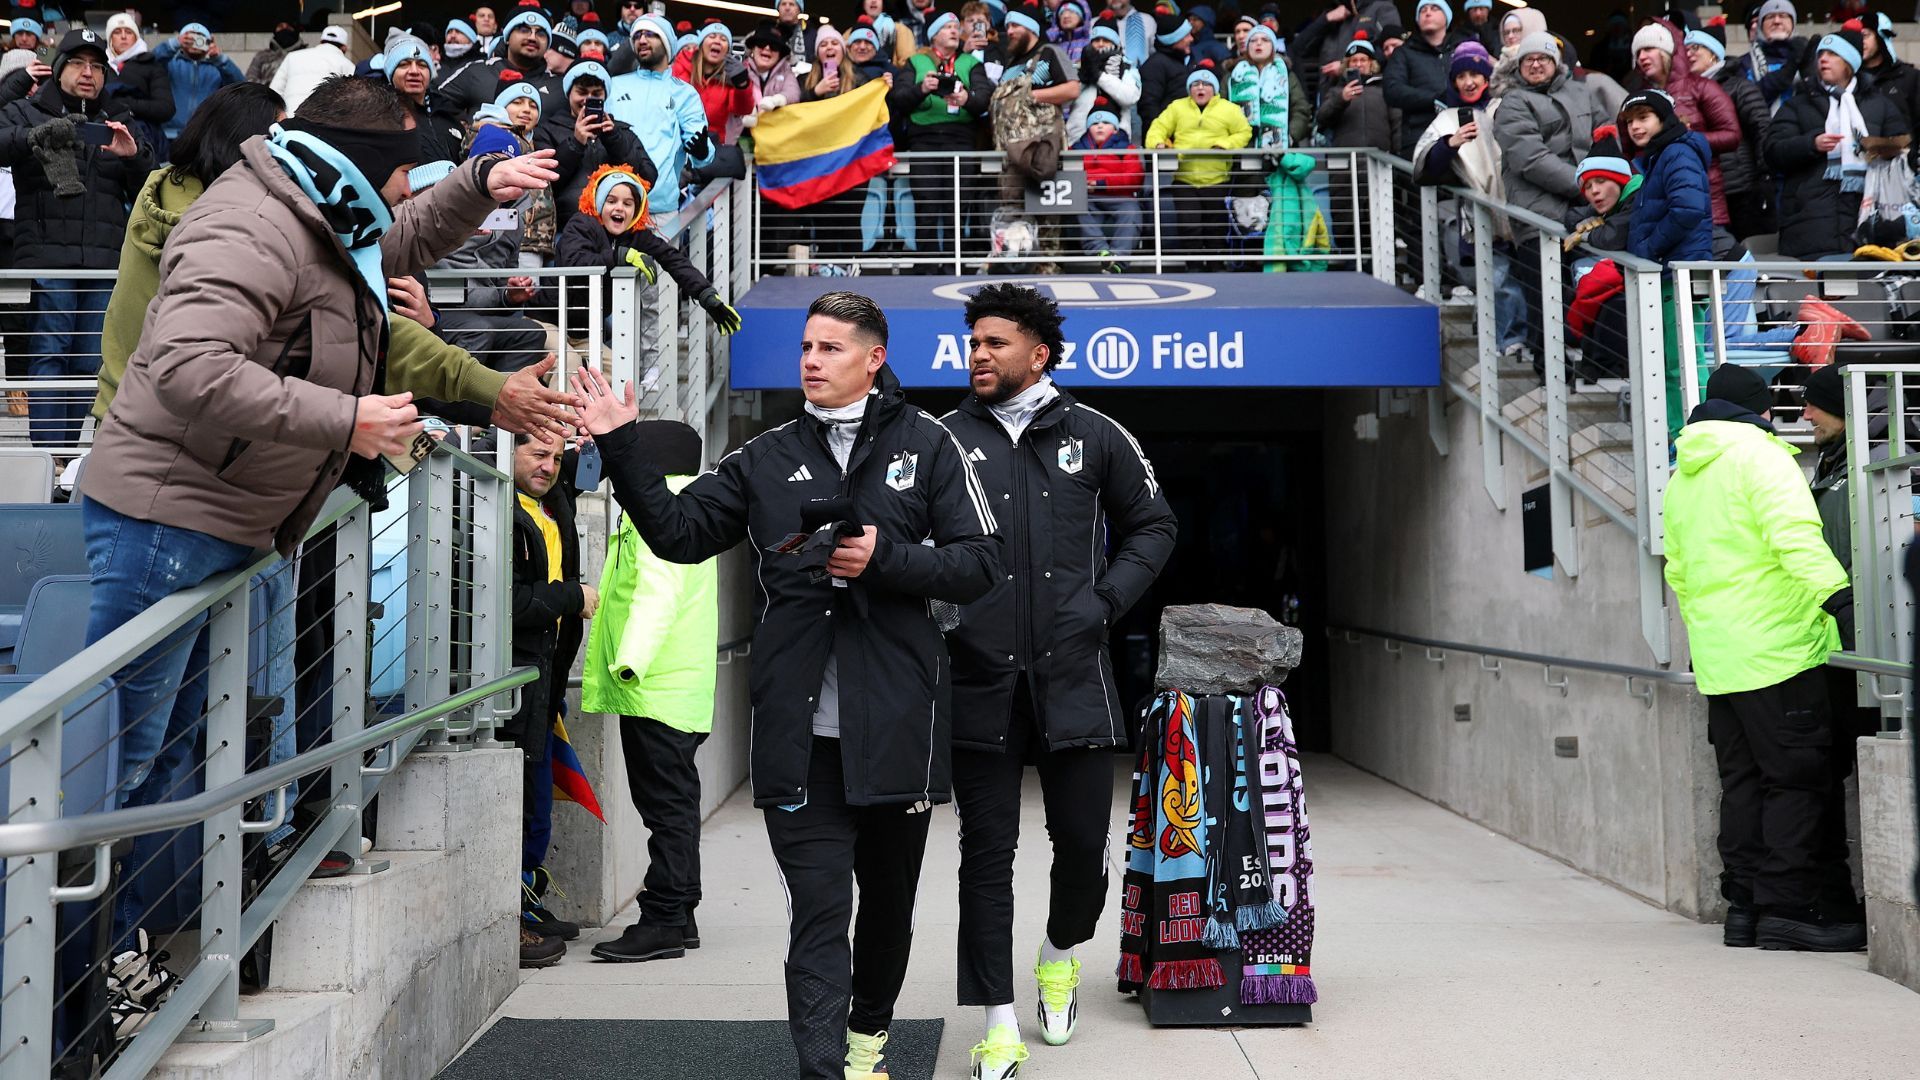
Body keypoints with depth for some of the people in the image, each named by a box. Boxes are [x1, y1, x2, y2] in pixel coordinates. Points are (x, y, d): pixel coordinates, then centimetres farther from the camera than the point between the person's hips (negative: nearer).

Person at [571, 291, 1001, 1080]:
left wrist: (886, 559, -15)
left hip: (897, 724, 0)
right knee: (817, 911, -3)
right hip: (800, 731, 0)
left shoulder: (926, 445, 3)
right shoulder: (768, 457, 10)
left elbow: (980, 563, -2)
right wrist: (619, 448, 0)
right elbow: (677, 532, 9)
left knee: (888, 898, 17)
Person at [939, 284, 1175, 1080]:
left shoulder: (1094, 436, 6)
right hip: (978, 679, 0)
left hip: (1073, 674, 1)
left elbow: (1152, 526, 15)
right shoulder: (946, 438, 4)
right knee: (987, 850, 3)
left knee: (1082, 838, 7)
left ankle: (1061, 953, 39)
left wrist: (1108, 601, 2)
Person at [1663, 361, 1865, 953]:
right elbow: (1794, 535, -22)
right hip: (1778, 648, -8)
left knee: (1743, 782, 11)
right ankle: (1788, 907, -2)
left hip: (1718, 660, 8)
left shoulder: (1682, 477, 19)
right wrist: (1838, 595, -29)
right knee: (1796, 779, -3)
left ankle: (1744, 904, 13)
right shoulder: (1759, 456, -6)